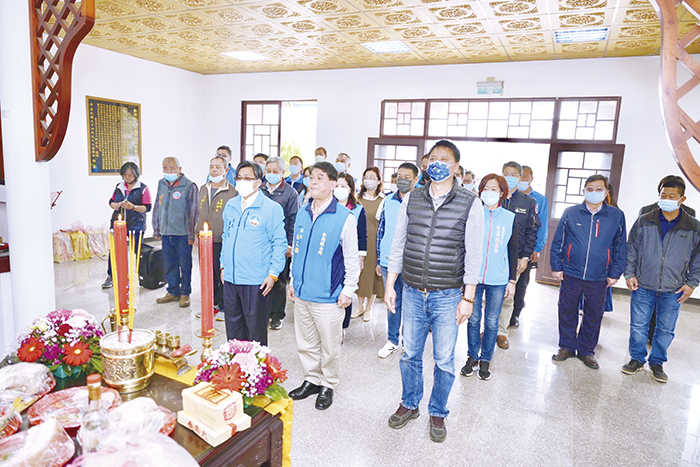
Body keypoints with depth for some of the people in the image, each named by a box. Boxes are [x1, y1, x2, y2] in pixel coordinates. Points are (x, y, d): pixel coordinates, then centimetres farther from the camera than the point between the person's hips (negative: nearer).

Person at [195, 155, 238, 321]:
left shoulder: (232, 192, -6)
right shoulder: (203, 189, 13)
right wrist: (197, 233, 18)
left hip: (222, 241, -5)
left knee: (223, 276, 3)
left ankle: (223, 306, 19)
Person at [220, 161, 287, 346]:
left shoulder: (271, 208, -9)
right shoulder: (230, 205, 10)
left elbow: (279, 243, -8)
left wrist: (273, 274, -12)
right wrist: (223, 265, 16)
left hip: (257, 281, -6)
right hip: (231, 278, 6)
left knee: (256, 331, 7)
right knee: (233, 327, 17)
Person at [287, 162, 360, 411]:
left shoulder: (344, 217, -11)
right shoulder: (302, 213, 7)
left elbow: (351, 258, -7)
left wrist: (348, 290, -8)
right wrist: (292, 281, 16)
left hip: (328, 297, -5)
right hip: (301, 294, 6)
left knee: (329, 346, 8)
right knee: (306, 343, 18)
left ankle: (328, 386, 29)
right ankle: (311, 380, 36)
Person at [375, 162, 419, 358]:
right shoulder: (387, 201, 7)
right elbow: (380, 230, 12)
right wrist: (379, 259, 11)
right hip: (388, 263, 3)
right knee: (392, 303, 13)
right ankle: (392, 341, 27)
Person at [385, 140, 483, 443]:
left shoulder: (470, 204, -5)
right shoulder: (411, 199, 2)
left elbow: (473, 255, -5)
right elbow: (398, 245, 6)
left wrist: (468, 297, -7)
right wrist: (390, 286, 5)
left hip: (448, 296, -2)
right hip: (412, 292, 3)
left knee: (444, 360, 9)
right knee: (410, 354, 15)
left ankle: (438, 413, 32)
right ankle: (409, 404, 37)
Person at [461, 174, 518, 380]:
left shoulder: (510, 218, 2)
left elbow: (513, 251, 5)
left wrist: (512, 280, 4)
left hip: (498, 280, 0)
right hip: (473, 276, 0)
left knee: (491, 322, 8)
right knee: (473, 319, 9)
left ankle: (485, 359, 26)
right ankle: (472, 357, 27)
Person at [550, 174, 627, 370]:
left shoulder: (617, 216, 2)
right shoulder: (571, 213, 1)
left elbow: (621, 247, 7)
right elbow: (558, 242, 4)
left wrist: (615, 273, 3)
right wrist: (556, 266, 0)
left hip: (599, 278, 1)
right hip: (571, 274, 0)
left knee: (594, 316, 11)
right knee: (567, 312, 9)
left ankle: (586, 350, 28)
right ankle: (566, 346, 26)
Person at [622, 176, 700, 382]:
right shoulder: (644, 222, -2)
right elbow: (631, 250, 5)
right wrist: (630, 274, 0)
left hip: (673, 291, 0)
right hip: (643, 287, 0)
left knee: (666, 330, 12)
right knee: (638, 326, 8)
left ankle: (657, 362, 30)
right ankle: (637, 359, 26)